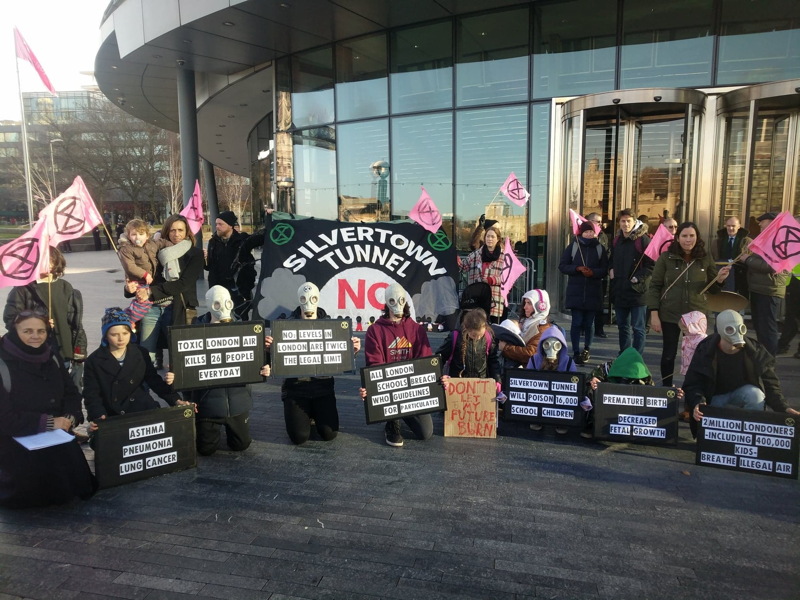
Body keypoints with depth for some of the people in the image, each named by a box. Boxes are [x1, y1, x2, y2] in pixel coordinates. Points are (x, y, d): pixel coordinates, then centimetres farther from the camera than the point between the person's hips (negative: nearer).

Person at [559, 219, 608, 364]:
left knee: (589, 323, 7)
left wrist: (593, 272, -14)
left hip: (593, 292, 1)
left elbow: (605, 270, 5)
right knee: (577, 322, -4)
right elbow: (562, 266, 3)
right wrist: (577, 268, -12)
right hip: (575, 291, -1)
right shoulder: (573, 247, 5)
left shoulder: (600, 248, 7)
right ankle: (576, 352, 1)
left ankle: (587, 349, 26)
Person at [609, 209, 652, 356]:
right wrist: (611, 270, 8)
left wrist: (638, 278, -17)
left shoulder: (643, 239, -10)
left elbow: (652, 264, -12)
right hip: (619, 290, 7)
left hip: (637, 290, -7)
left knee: (638, 328, -1)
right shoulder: (616, 240, 12)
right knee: (622, 326, 16)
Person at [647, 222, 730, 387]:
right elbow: (654, 286, -3)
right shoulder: (666, 257, -3)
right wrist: (654, 314, -9)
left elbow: (712, 289, 11)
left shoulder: (706, 258, 2)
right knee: (669, 354, 8)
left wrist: (719, 279, -12)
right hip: (670, 315, -1)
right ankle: (666, 388, 24)